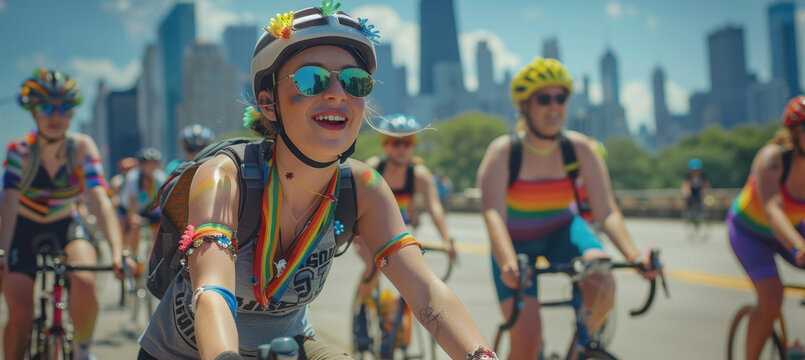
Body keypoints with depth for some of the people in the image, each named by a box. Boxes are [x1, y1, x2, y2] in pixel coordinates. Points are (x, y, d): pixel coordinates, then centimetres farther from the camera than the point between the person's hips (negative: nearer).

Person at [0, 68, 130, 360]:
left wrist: (117, 251, -42)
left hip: (66, 228, 0)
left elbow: (100, 200, -28)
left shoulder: (82, 147, -19)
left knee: (84, 284, -27)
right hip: (24, 231, 0)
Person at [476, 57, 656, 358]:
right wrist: (508, 263, -53)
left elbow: (607, 212, -21)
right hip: (516, 241, -2)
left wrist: (633, 254, -40)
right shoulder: (503, 151, -22)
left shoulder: (580, 148, -16)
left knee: (602, 285, -30)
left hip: (562, 231, 2)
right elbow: (493, 213, -35)